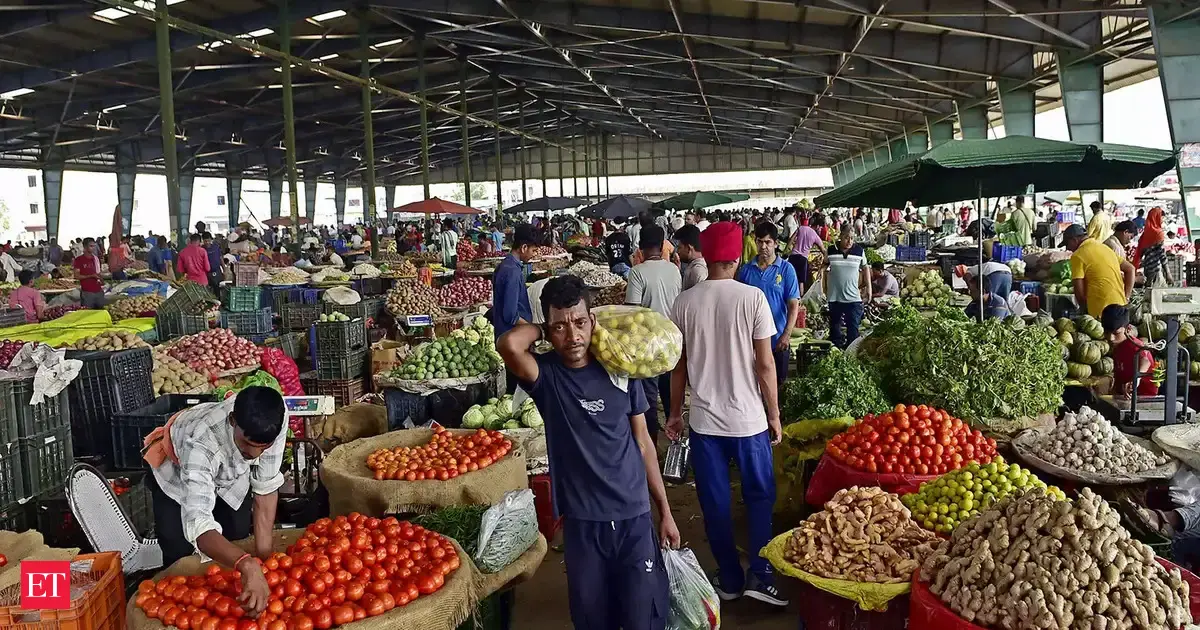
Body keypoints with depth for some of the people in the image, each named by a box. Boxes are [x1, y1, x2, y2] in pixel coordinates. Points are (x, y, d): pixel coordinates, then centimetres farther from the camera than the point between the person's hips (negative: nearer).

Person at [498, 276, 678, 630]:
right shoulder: (546, 374, -8)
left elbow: (643, 444, 6)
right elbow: (509, 345, -31)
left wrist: (665, 511, 8)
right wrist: (543, 329, -10)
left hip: (635, 517, 1)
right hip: (581, 521, -1)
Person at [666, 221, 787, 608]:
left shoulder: (685, 302, -4)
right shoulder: (752, 298, -9)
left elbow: (678, 366, 2)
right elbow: (765, 365, -9)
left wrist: (675, 412, 14)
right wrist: (774, 415, 3)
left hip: (703, 420, 2)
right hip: (749, 419, -1)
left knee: (715, 503, 13)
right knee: (760, 498, 16)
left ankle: (730, 579, 23)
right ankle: (759, 575, 11)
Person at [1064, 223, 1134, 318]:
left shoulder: (1078, 256, -8)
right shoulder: (1104, 247, 16)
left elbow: (1079, 293, -12)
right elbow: (1130, 269, 19)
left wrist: (1087, 308, 4)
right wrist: (1126, 297, 14)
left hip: (1101, 311, -8)